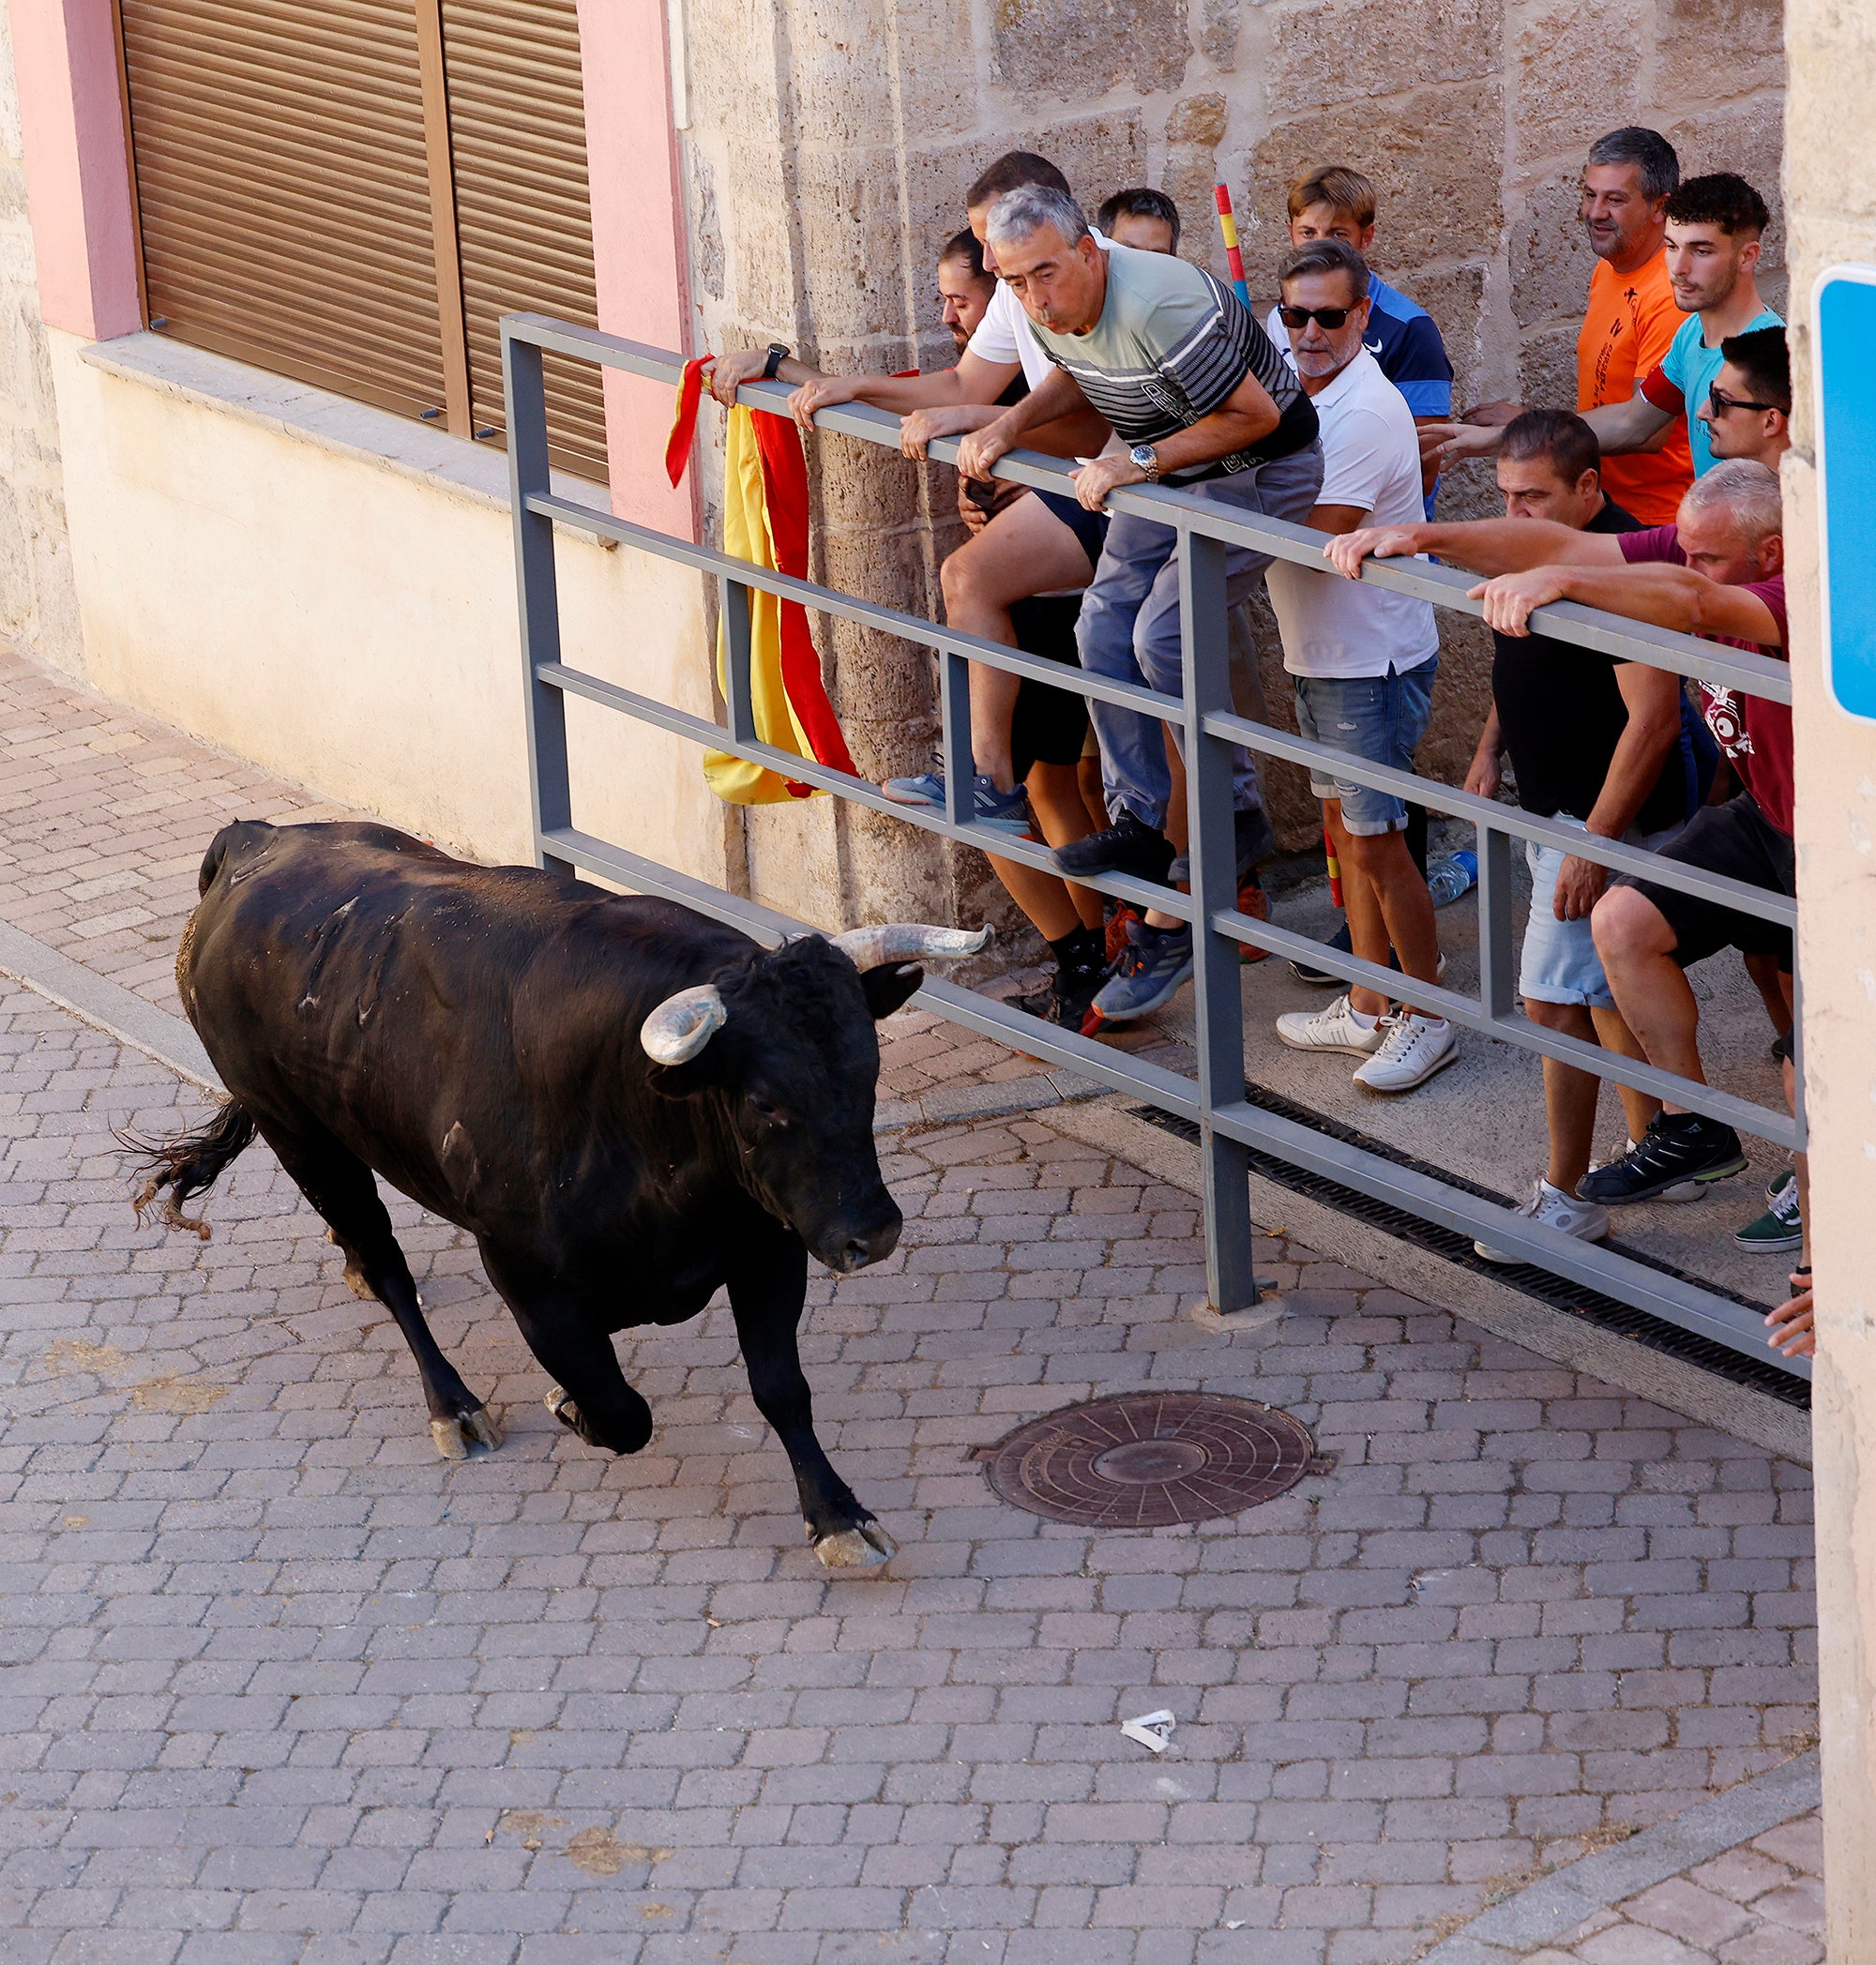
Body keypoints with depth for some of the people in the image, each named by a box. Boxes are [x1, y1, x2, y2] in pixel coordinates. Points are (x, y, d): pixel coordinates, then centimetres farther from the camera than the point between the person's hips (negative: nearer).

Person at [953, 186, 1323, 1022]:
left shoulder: (1160, 307, -34)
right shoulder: (1048, 307, -7)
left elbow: (1254, 415, -24)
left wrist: (1137, 464, -25)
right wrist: (1009, 426, -1)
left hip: (1260, 469, -9)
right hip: (1166, 474, 9)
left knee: (1163, 636, -18)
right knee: (1104, 629, -2)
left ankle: (1236, 814, -1)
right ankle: (1140, 822, 5)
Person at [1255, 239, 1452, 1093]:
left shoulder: (1366, 412, -22)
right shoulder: (1294, 383, 6)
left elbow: (1314, 535, -27)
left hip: (1374, 660, -9)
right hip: (1317, 653, 9)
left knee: (1376, 840, -4)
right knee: (1344, 825, 16)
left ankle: (1427, 1015, 8)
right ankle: (1366, 1008, 27)